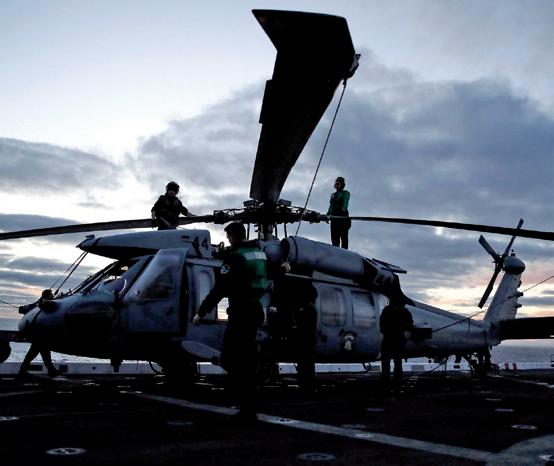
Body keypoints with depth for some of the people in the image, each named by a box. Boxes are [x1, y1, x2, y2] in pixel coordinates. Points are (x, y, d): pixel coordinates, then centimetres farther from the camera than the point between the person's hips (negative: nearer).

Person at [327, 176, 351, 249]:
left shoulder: (345, 193, 11)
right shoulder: (333, 195, 29)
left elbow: (345, 203, -5)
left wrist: (343, 209, -22)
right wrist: (328, 214, 10)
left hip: (342, 215, -6)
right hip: (334, 216, 6)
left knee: (343, 235, -13)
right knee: (334, 235, -4)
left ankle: (344, 250, -21)